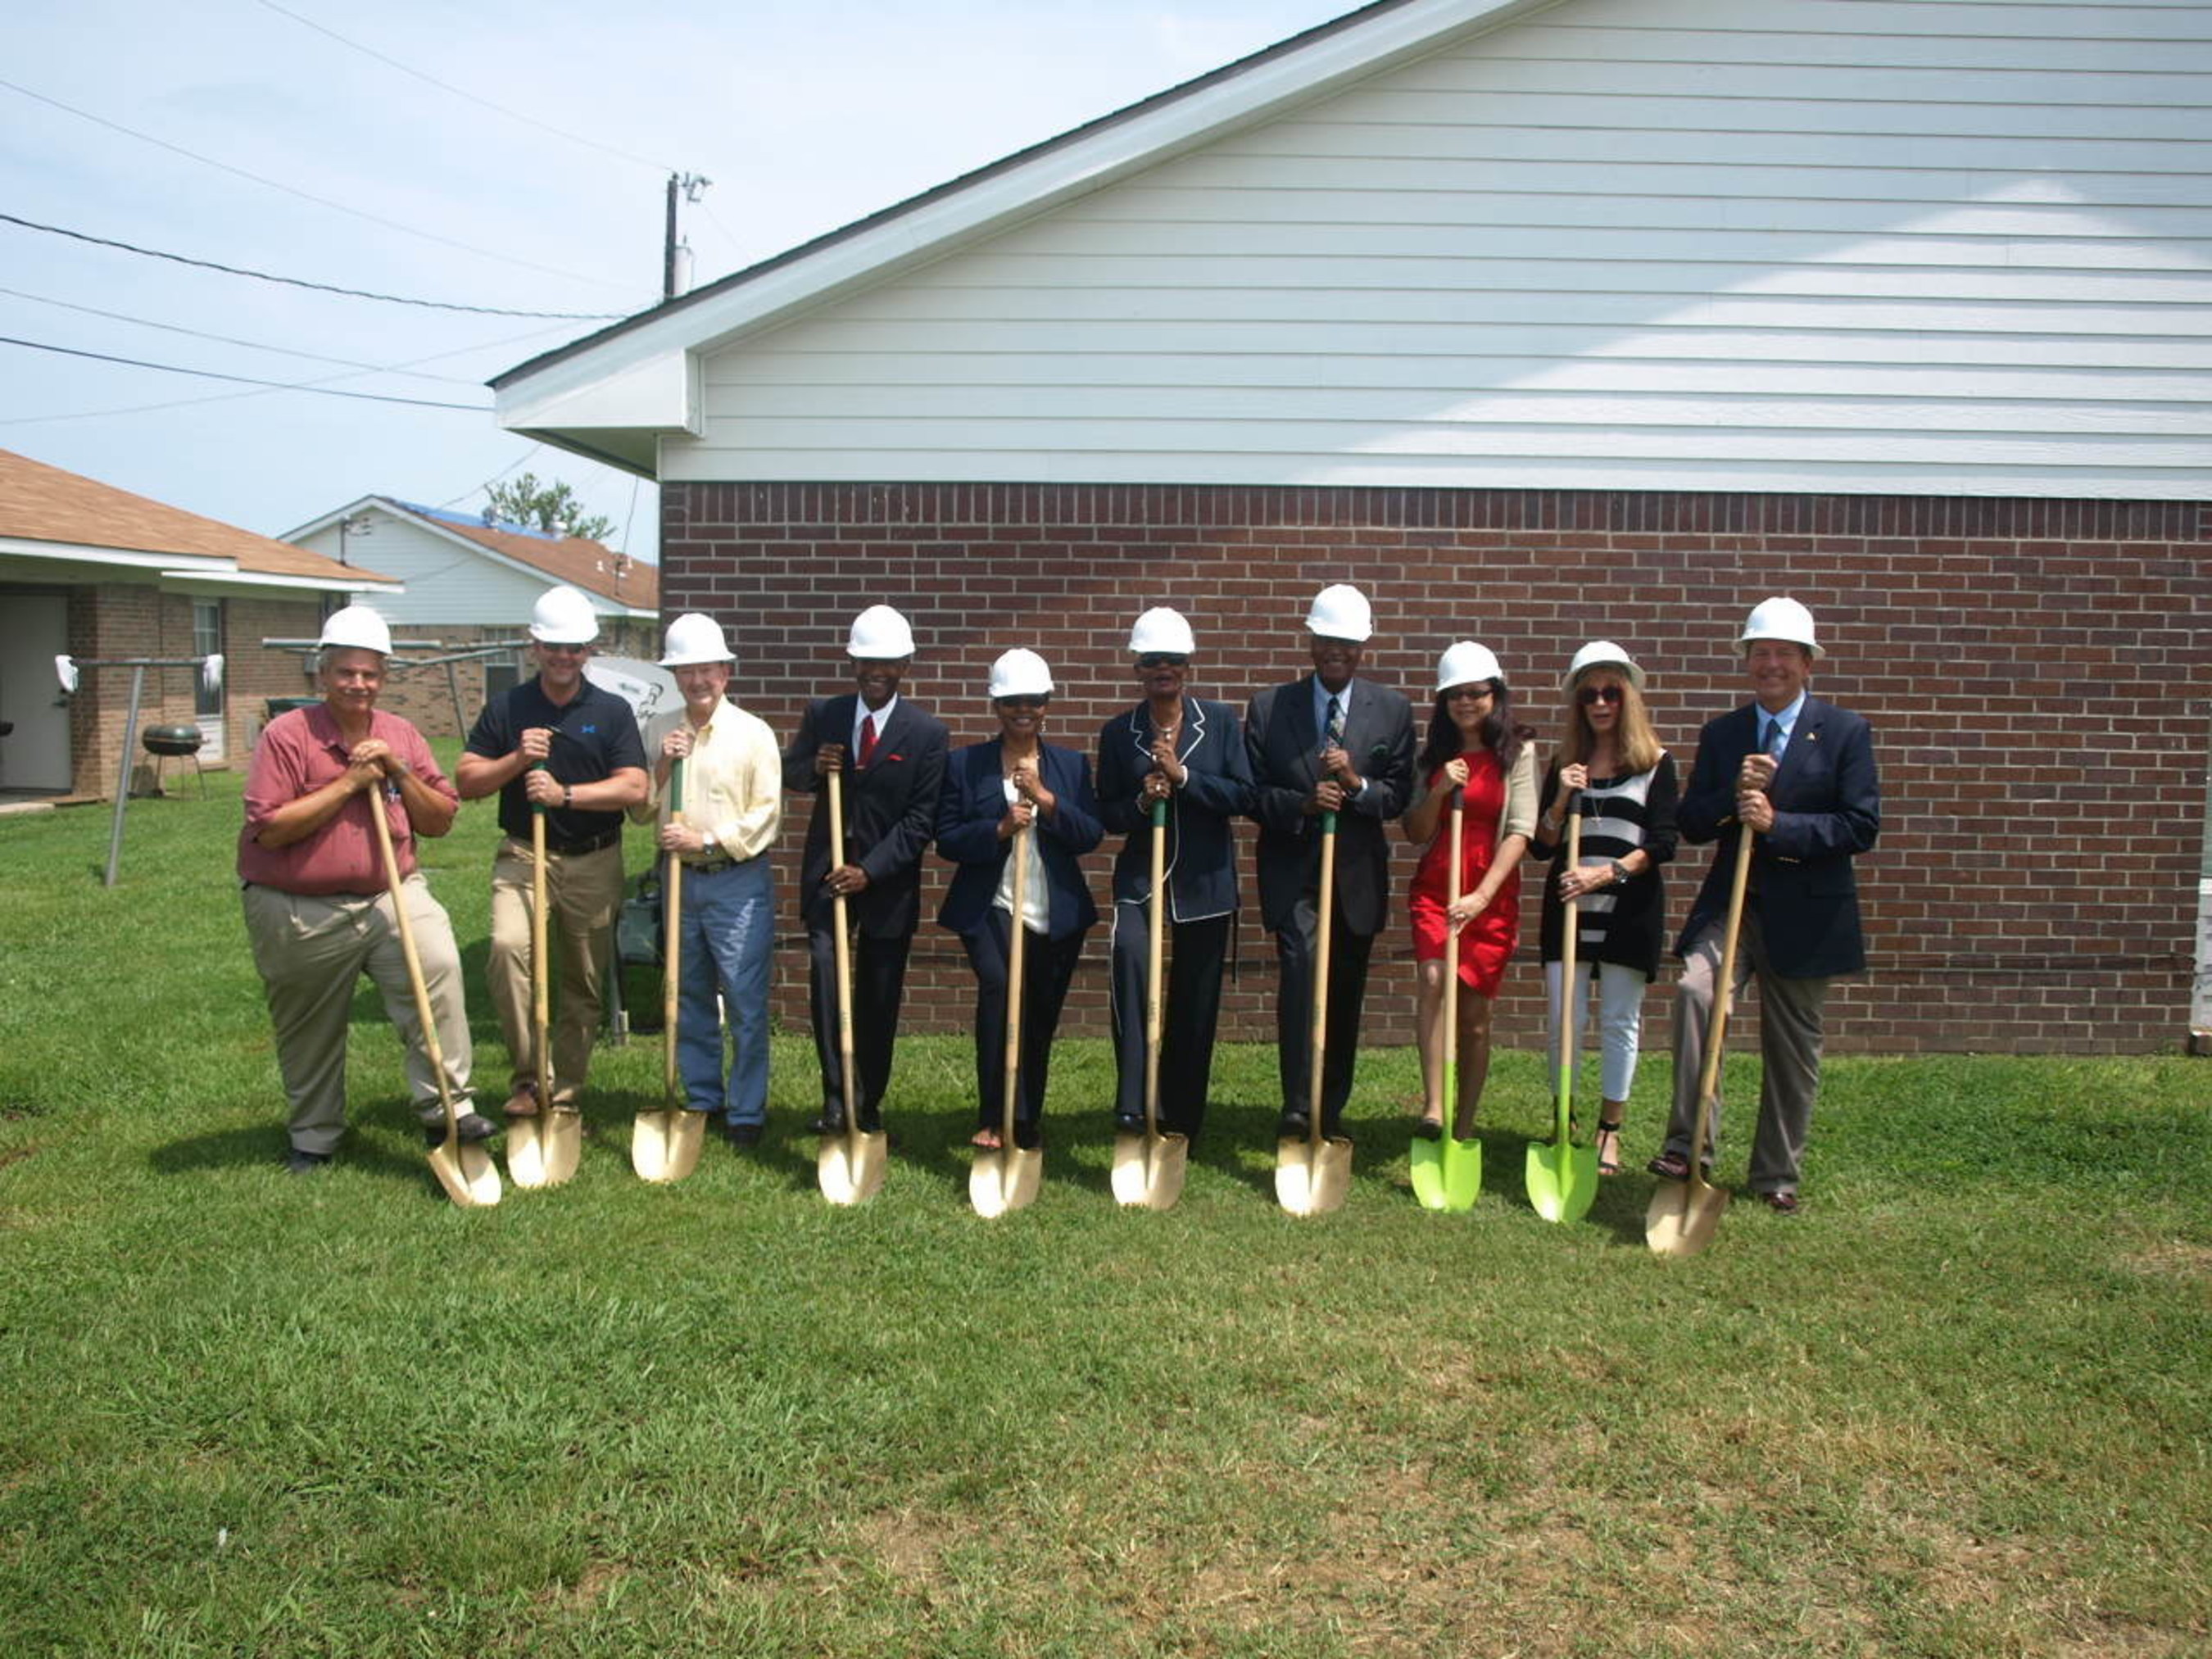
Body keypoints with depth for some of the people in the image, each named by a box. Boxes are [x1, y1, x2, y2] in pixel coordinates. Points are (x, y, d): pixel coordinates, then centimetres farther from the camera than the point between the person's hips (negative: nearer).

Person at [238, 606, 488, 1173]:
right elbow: (269, 828, -17)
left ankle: (445, 1108, -17)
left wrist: (399, 772, -10)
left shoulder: (402, 736, 7)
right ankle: (314, 1136, 33)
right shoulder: (286, 735, -8)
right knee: (309, 1033, 11)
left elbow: (440, 821, 5)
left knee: (437, 966, -24)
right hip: (299, 913, -2)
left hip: (389, 894, 2)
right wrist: (348, 783, -16)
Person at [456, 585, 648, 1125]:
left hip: (594, 863, 1)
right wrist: (516, 760, -14)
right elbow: (466, 781, 3)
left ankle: (564, 1095, 21)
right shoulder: (506, 709, 5)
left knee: (584, 984, 7)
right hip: (524, 857, -1)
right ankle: (528, 1076, -17)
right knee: (509, 946, -27)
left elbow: (634, 788, -7)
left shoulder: (612, 711, 3)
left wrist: (566, 794, -19)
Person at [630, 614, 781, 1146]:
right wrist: (661, 768, -8)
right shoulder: (658, 732, 8)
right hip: (681, 880, 5)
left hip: (738, 883, -4)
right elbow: (640, 811, 8)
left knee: (746, 1002, -3)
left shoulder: (753, 733, -4)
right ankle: (702, 1100, 26)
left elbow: (766, 814, -8)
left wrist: (708, 839, -16)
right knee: (689, 998, 13)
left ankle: (746, 1112, 7)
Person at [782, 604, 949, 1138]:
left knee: (879, 996, 6)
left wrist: (869, 870, -17)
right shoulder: (822, 714, 2)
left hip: (888, 877, -1)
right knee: (824, 971, -16)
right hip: (827, 869, 1)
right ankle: (838, 1094, -7)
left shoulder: (927, 732, -6)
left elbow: (920, 818, -9)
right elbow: (789, 775, 13)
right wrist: (812, 767, -12)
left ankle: (868, 1104, 21)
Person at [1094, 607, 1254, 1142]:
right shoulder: (1119, 733, 4)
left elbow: (1244, 796, -5)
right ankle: (1132, 1104, -29)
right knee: (1130, 952, -31)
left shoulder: (1221, 721, 2)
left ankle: (1182, 1121, 24)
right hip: (1141, 874, -1)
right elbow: (1108, 816, 6)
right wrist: (1141, 802, -14)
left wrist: (1183, 776, -16)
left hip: (1206, 880, 1)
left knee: (1195, 1005, 7)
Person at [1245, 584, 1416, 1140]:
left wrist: (1357, 785, -18)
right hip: (1293, 870, -2)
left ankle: (1331, 1112, 28)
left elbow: (1400, 796, 2)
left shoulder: (1393, 711, 4)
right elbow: (1252, 793, 0)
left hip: (1357, 874, 2)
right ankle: (1296, 1107, -23)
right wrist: (1303, 803, -18)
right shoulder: (1269, 708, 1)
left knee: (1345, 996, 11)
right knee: (1301, 964, -25)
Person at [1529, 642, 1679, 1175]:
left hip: (1629, 909, -2)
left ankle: (1610, 1130, 15)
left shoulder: (1655, 764, 2)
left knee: (1620, 1021, 5)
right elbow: (1542, 846, 8)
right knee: (1564, 1021, 1)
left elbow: (1662, 843, -5)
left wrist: (1609, 872, -17)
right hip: (1568, 908, 2)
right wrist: (1561, 800, -9)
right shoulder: (1564, 764, 10)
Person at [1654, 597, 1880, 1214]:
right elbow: (1692, 825, 5)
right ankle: (1688, 1146, -23)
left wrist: (1777, 823, -20)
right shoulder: (1719, 735, 8)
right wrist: (1733, 796, -14)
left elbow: (1862, 827, -9)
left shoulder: (1845, 732, -1)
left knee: (1793, 1049, 9)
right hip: (1731, 903, 1)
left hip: (1805, 914, -1)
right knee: (1695, 991, -26)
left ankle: (1777, 1175, 25)